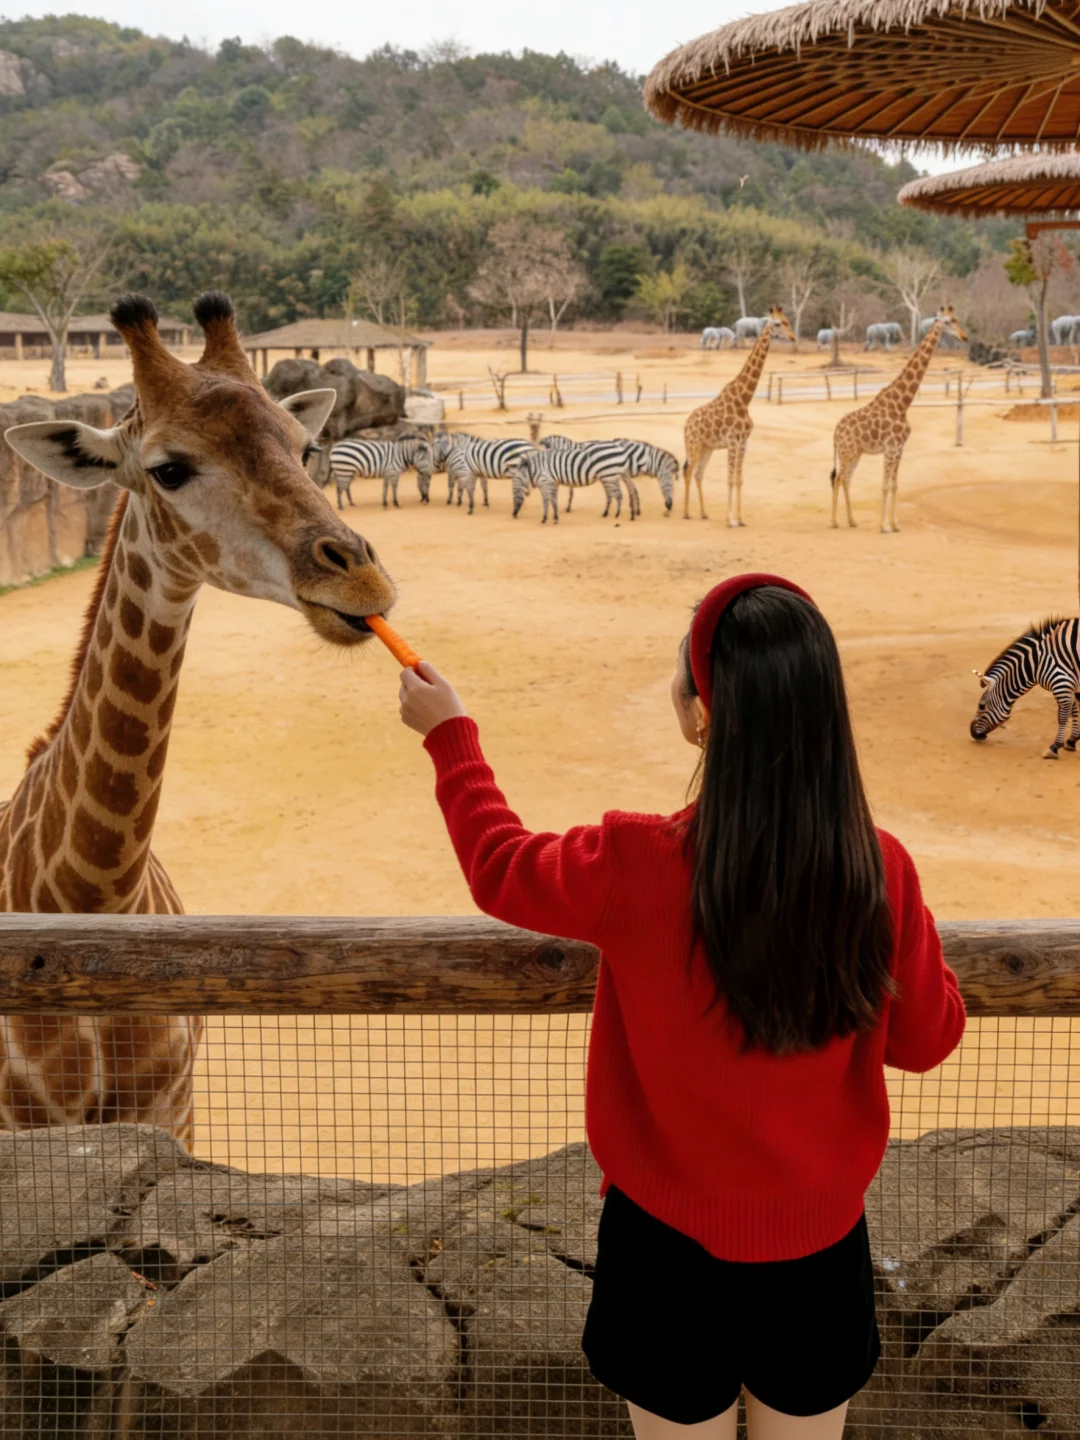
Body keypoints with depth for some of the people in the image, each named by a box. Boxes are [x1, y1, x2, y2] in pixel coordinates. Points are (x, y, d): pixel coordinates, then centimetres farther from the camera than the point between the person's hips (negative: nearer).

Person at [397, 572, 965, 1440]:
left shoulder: (636, 866, -24)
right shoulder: (880, 869, -18)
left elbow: (500, 867, -2)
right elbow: (929, 1037, -2)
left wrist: (450, 735, 11)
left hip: (674, 1243, -2)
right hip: (821, 1244, 2)